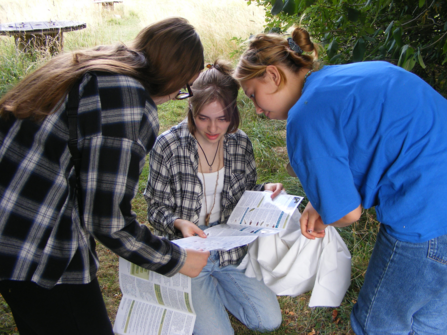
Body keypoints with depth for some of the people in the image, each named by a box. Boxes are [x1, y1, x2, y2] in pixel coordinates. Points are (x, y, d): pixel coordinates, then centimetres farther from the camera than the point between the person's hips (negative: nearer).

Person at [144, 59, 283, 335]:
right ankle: (196, 294, 18)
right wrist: (178, 223, -29)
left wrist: (266, 191, -12)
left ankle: (211, 286, 21)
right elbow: (157, 208, -8)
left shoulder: (241, 143, -4)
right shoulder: (169, 145, -15)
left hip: (231, 248, 4)